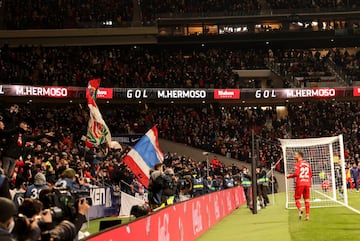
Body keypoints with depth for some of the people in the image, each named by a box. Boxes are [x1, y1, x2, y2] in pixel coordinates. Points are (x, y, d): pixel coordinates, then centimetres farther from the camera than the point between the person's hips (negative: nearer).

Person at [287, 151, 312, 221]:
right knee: (307, 200, 7)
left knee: (297, 199, 5)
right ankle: (307, 215, 3)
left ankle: (300, 209, -22)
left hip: (300, 183, -5)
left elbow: (296, 174, -15)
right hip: (307, 183, 5)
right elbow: (311, 174, 13)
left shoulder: (297, 164, -6)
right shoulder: (307, 164, 13)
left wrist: (289, 176, 0)